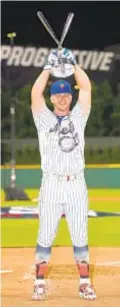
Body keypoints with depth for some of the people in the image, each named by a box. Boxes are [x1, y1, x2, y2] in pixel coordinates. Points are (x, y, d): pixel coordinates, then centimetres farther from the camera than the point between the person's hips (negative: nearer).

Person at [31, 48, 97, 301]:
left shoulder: (78, 117, 13)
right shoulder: (45, 119, 8)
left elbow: (86, 87, 6)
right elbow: (35, 93, -5)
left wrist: (73, 63, 7)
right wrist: (49, 67, -1)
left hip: (77, 184, 2)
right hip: (52, 184, -2)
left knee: (80, 236, 4)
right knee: (46, 236, -1)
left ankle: (84, 283, 7)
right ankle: (40, 283, 2)